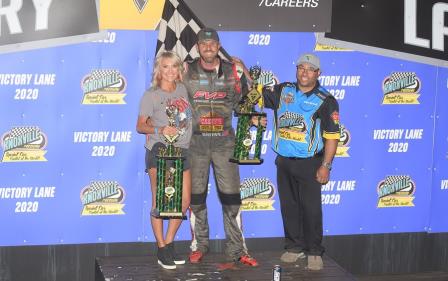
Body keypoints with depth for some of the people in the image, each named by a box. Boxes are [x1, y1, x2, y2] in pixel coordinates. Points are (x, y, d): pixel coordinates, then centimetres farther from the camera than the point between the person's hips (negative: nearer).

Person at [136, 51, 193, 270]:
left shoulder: (184, 90, 9)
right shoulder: (151, 95, -4)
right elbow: (140, 126, -3)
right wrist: (160, 130, -20)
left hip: (182, 151, 5)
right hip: (159, 151, -5)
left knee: (184, 201, 4)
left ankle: (169, 244, 17)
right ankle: (161, 249, 3)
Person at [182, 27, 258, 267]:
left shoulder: (232, 72, 5)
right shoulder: (186, 72, 1)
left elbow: (244, 101, 17)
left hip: (224, 142, 0)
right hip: (195, 142, 0)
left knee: (231, 197, -2)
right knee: (196, 197, 5)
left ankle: (237, 250, 4)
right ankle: (199, 246, 18)